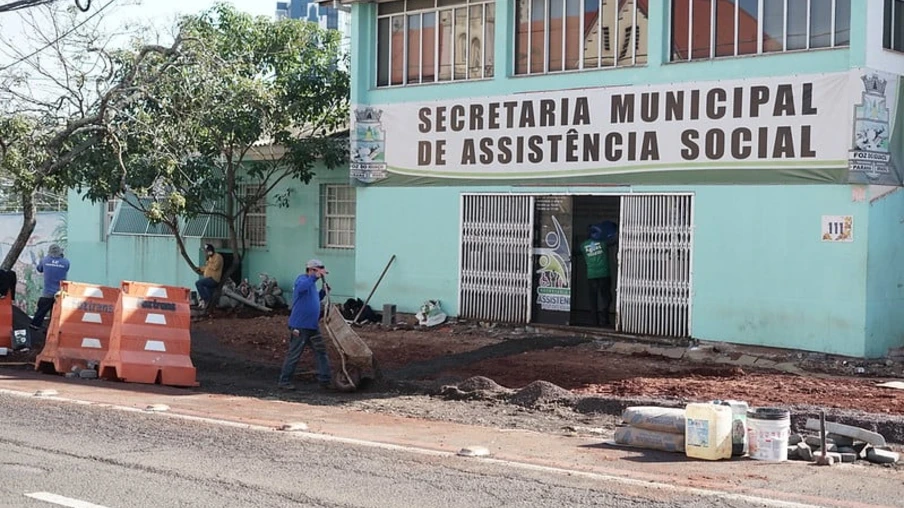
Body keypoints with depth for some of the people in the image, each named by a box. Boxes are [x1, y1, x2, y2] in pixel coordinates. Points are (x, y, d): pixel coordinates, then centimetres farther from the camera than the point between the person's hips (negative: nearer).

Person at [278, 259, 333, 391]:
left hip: (313, 326, 9)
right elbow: (300, 288, -35)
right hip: (300, 327, -9)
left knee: (321, 352, 8)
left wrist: (324, 291, 13)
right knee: (294, 355, -3)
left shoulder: (312, 282, 17)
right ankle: (284, 382, 6)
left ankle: (325, 381, 12)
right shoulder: (302, 279, -11)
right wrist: (314, 277, -38)